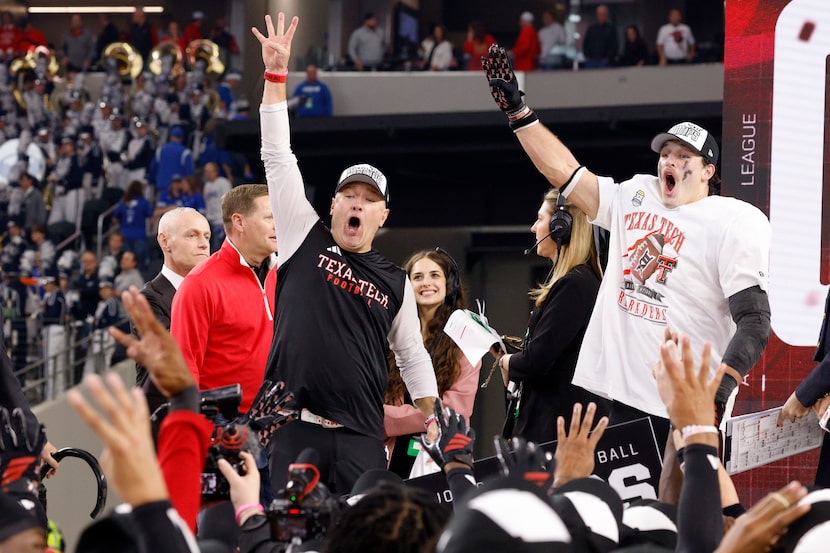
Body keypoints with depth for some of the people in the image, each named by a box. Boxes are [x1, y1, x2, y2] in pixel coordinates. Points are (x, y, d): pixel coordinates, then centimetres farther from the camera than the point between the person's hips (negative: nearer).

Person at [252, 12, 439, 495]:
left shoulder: (395, 282, 12)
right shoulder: (306, 239, 8)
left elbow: (412, 355, 20)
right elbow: (278, 157, 4)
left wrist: (432, 420, 15)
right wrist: (276, 75, 0)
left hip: (361, 436, 1)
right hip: (296, 428, -1)